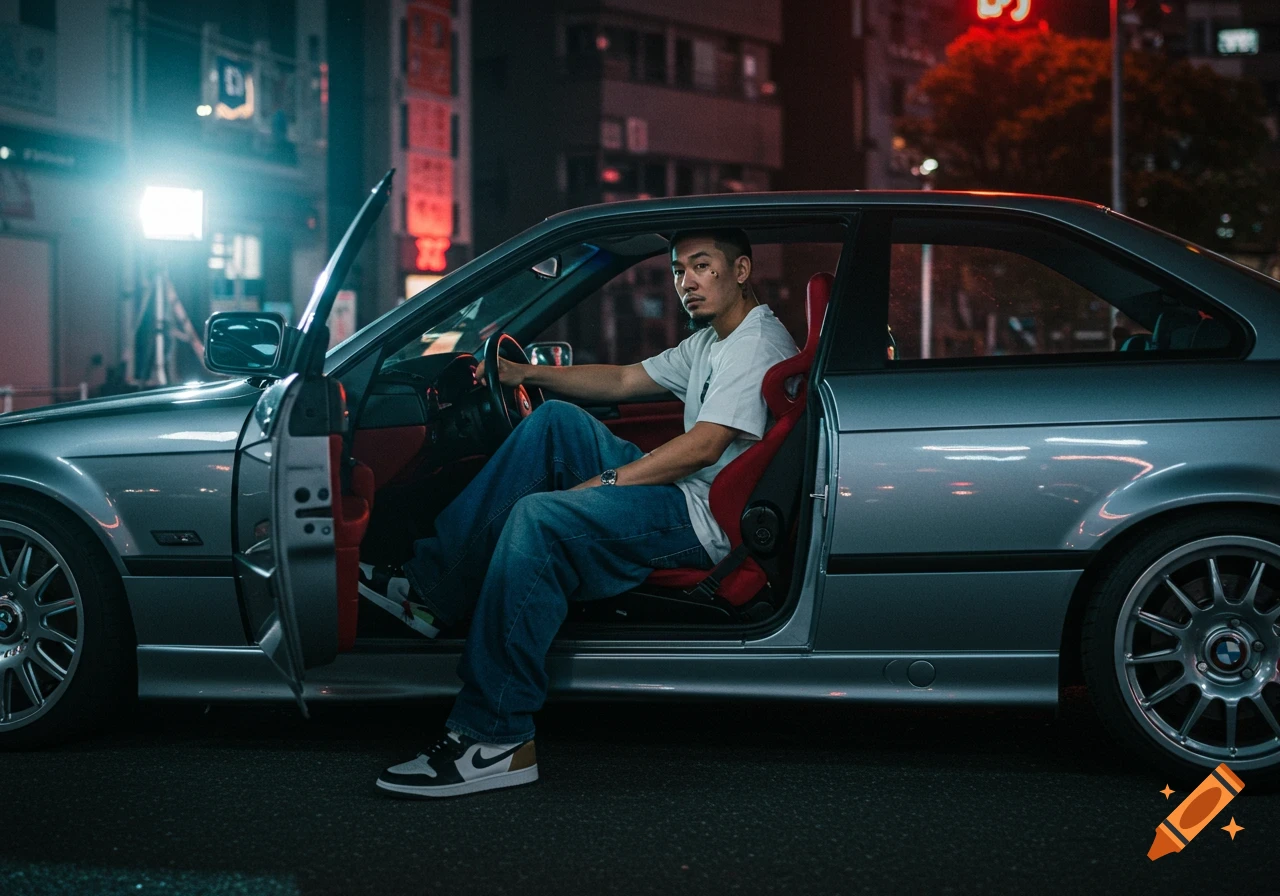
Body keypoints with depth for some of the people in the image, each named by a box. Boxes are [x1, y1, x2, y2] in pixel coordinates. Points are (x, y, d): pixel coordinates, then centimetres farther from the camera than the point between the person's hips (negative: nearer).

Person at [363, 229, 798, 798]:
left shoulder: (757, 344, -11)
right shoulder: (709, 343, 22)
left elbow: (704, 447, -19)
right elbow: (623, 381, 26)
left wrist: (604, 483, -17)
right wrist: (524, 374, 17)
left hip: (711, 519, -10)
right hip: (688, 494, 10)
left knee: (539, 518, -27)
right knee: (556, 420, 5)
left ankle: (495, 741, -29)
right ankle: (433, 587, -2)